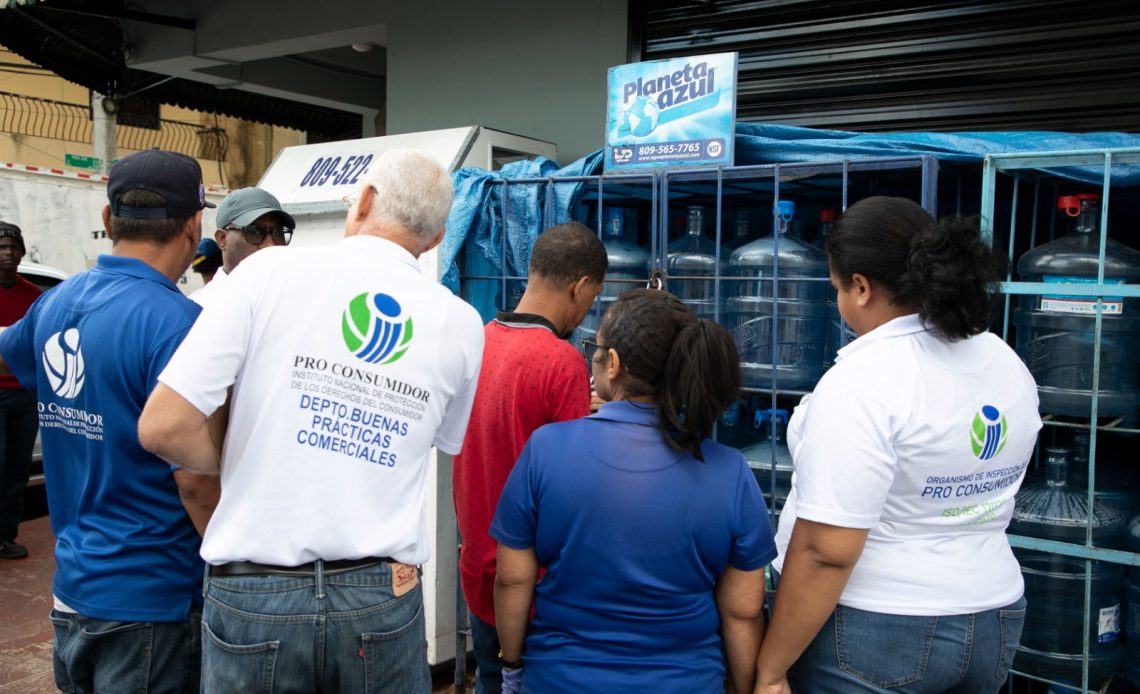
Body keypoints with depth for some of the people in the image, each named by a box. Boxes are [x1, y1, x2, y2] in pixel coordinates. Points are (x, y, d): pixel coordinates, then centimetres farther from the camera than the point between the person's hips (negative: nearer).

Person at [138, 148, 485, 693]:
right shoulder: (461, 323, -1)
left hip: (254, 596, -1)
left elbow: (162, 427, -11)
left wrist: (238, 463, 6)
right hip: (382, 598, 2)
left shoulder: (270, 270, -8)